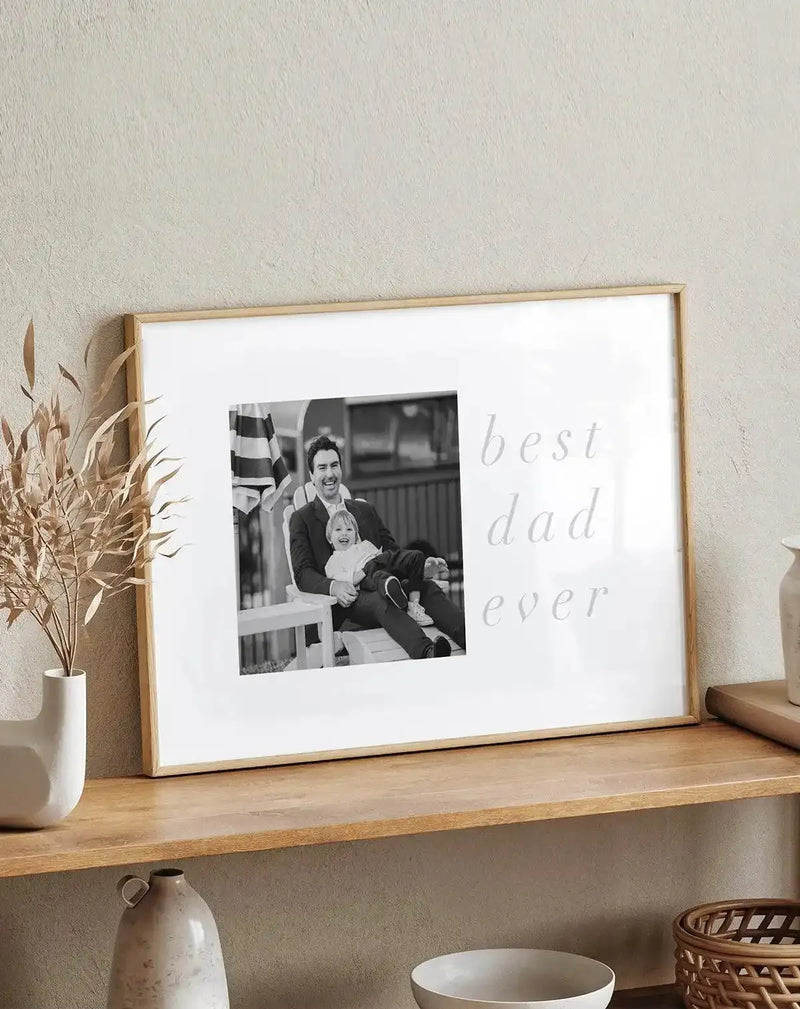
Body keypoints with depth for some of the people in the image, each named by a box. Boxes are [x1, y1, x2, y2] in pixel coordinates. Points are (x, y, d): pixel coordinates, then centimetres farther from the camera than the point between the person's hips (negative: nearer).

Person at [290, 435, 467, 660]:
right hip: (345, 600, -5)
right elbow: (302, 574, 0)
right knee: (380, 600, -38)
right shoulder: (302, 519, 11)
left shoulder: (365, 510, 28)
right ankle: (427, 652, -65)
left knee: (426, 586, -26)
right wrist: (333, 586, -22)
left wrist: (421, 566, -1)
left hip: (377, 585, 5)